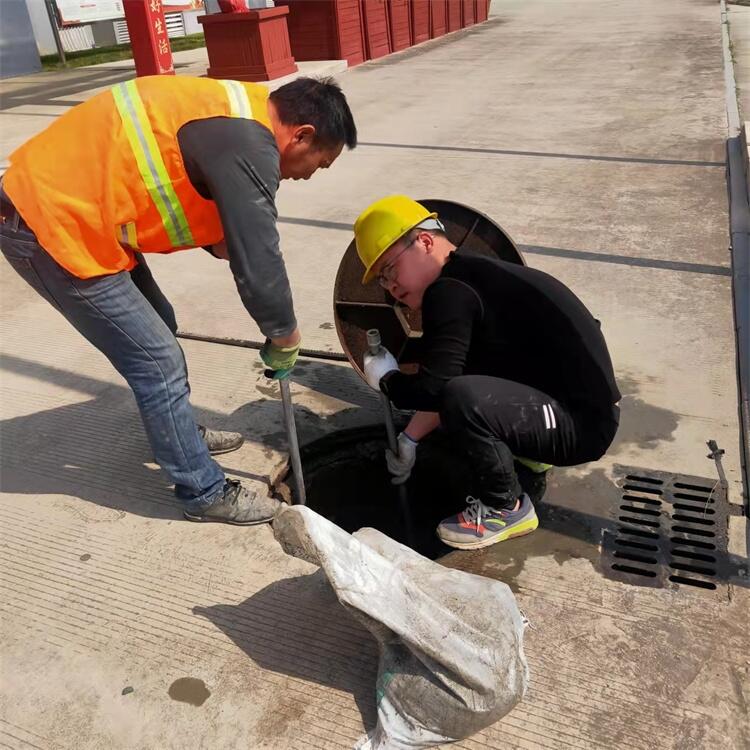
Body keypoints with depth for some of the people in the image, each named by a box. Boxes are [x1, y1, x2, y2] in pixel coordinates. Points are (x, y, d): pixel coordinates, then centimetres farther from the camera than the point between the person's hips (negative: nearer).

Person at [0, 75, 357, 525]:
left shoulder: (235, 115, 8)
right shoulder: (247, 145, -23)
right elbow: (259, 267, -23)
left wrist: (219, 240, 3)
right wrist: (284, 339, -7)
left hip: (56, 197, 10)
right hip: (51, 226, -10)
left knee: (157, 330, 20)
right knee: (158, 362, -4)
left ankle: (178, 432, 41)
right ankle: (205, 493, 12)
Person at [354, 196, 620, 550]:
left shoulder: (450, 291, -18)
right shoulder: (471, 276, 13)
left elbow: (432, 390, -25)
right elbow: (443, 384, 21)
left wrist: (385, 380, -4)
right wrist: (408, 440, 23)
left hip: (581, 421, -10)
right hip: (571, 408, 10)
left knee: (463, 399, -33)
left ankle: (507, 507, -6)